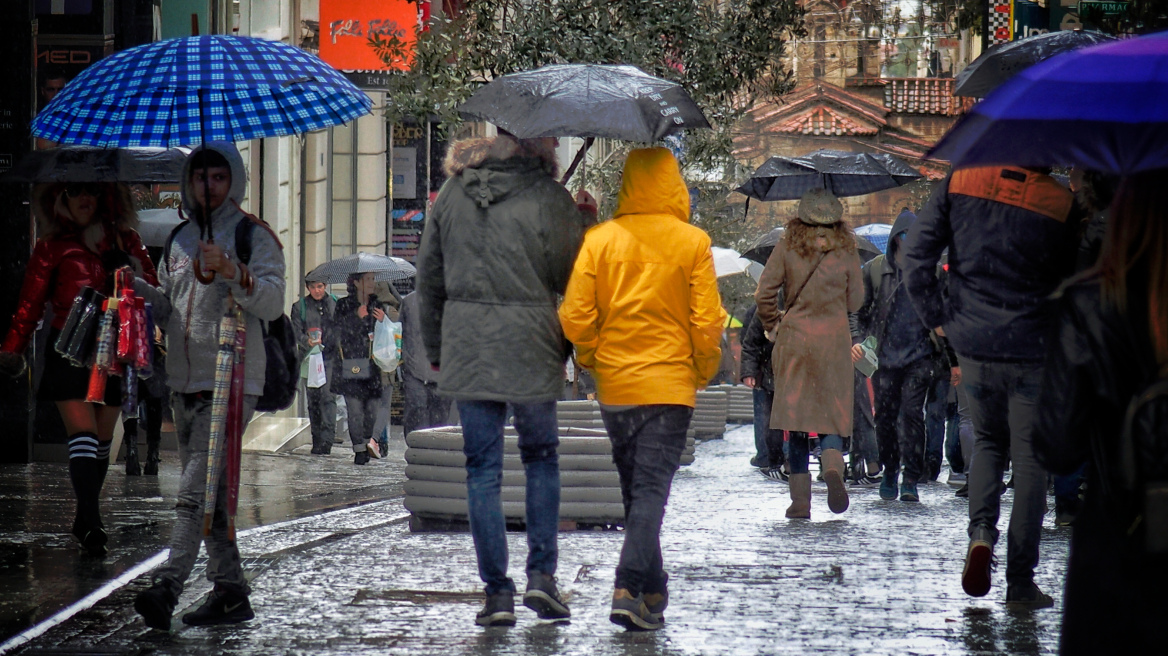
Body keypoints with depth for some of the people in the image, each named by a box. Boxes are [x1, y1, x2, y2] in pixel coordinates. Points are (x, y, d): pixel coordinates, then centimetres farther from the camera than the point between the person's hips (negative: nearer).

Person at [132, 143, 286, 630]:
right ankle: (229, 591, 13)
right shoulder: (180, 239, 19)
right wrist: (139, 289, 3)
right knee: (209, 492, 8)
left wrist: (234, 274, -30)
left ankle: (167, 586, -25)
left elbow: (272, 302, -14)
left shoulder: (255, 237, -2)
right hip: (185, 384, 7)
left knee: (195, 490, -16)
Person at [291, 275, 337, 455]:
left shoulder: (335, 304, 10)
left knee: (328, 396, -14)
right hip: (310, 358, 1)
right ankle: (317, 439, 13)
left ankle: (326, 440, -18)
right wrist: (308, 341, -19)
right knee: (312, 399, 4)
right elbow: (296, 332, 1)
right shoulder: (299, 307, 9)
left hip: (330, 358, -1)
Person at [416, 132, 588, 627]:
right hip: (530, 347, -2)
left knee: (482, 469, 5)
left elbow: (429, 275, 10)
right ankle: (541, 575, 7)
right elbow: (570, 278, -4)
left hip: (466, 346, 2)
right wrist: (586, 226, 11)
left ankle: (497, 592, 3)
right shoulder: (549, 199, -8)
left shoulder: (453, 191, 5)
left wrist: (434, 349, 18)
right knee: (541, 457, 16)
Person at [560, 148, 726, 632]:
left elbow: (575, 317, -5)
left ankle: (653, 592, 23)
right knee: (652, 488, -4)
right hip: (670, 383, -3)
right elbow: (707, 323, -8)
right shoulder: (692, 243, -6)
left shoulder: (599, 241, -2)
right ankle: (629, 588, -20)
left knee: (635, 488, 15)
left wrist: (593, 360, 12)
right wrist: (703, 372, 8)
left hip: (614, 386, 3)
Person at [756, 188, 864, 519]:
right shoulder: (845, 250, 2)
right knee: (833, 415, 5)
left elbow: (764, 293, -3)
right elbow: (855, 301, 8)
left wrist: (773, 325, 13)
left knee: (795, 417, 4)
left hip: (794, 338, 0)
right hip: (835, 340, 0)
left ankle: (800, 499, 0)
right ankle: (833, 467, -26)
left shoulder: (788, 246, 0)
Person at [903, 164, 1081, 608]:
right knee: (1030, 460, 6)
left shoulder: (959, 183, -3)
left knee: (988, 441, 23)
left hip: (973, 344, 3)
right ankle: (1020, 582, 4)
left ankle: (981, 531, -3)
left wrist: (936, 317, 2)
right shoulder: (1060, 203, -8)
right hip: (1032, 351, -2)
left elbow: (916, 253, -4)